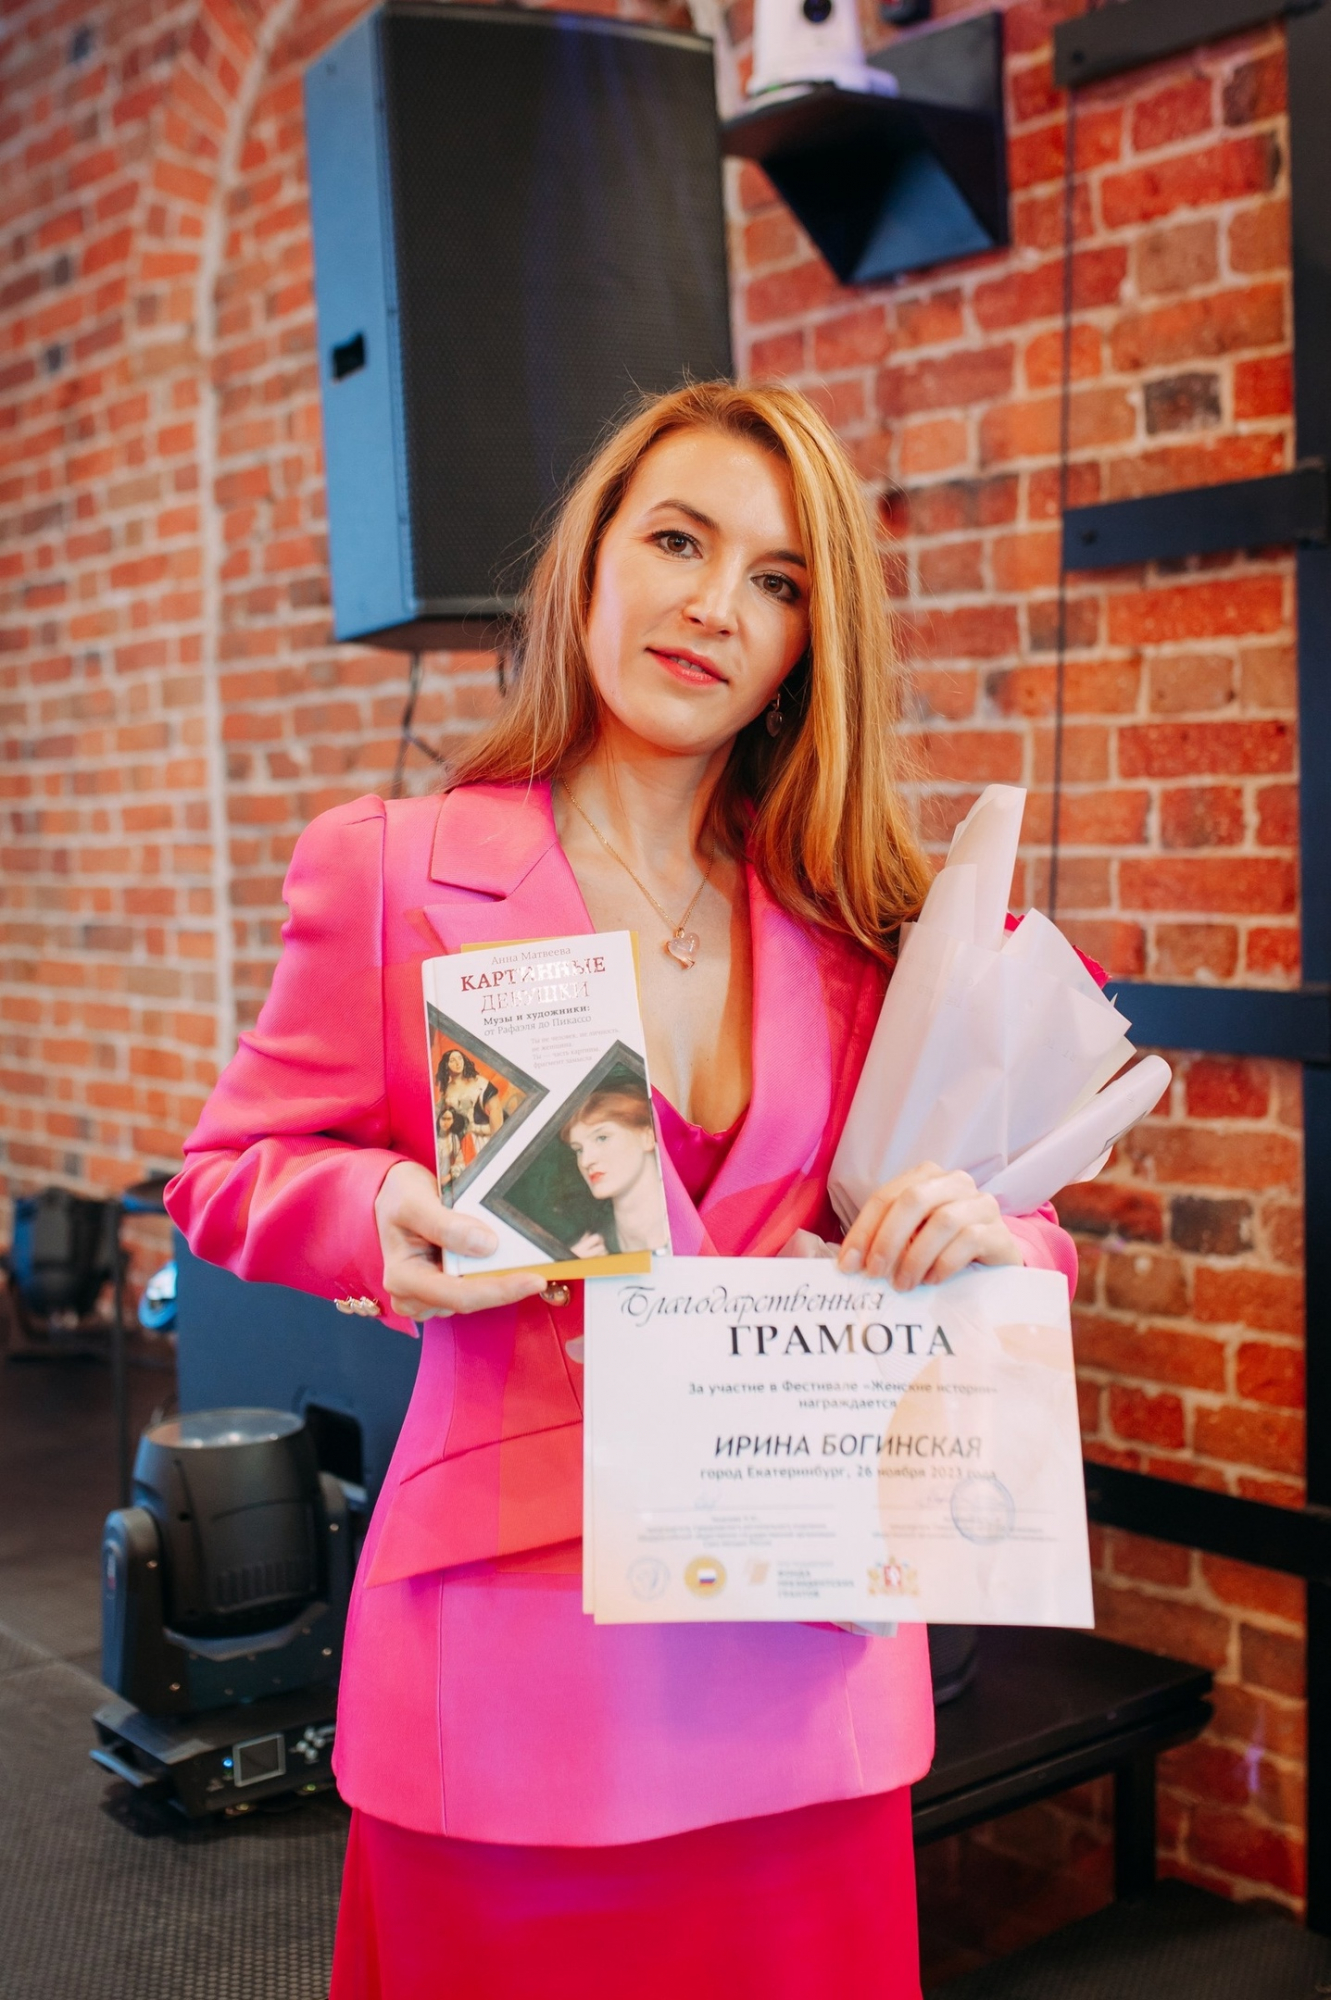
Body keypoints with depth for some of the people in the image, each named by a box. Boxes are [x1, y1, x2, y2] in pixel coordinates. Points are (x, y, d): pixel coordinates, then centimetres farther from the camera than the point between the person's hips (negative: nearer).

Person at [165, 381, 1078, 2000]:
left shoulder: (855, 927, 6)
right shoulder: (393, 871, -2)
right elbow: (233, 1168, 4)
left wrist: (980, 1234, -14)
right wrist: (385, 1216, -17)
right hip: (512, 1658, -2)